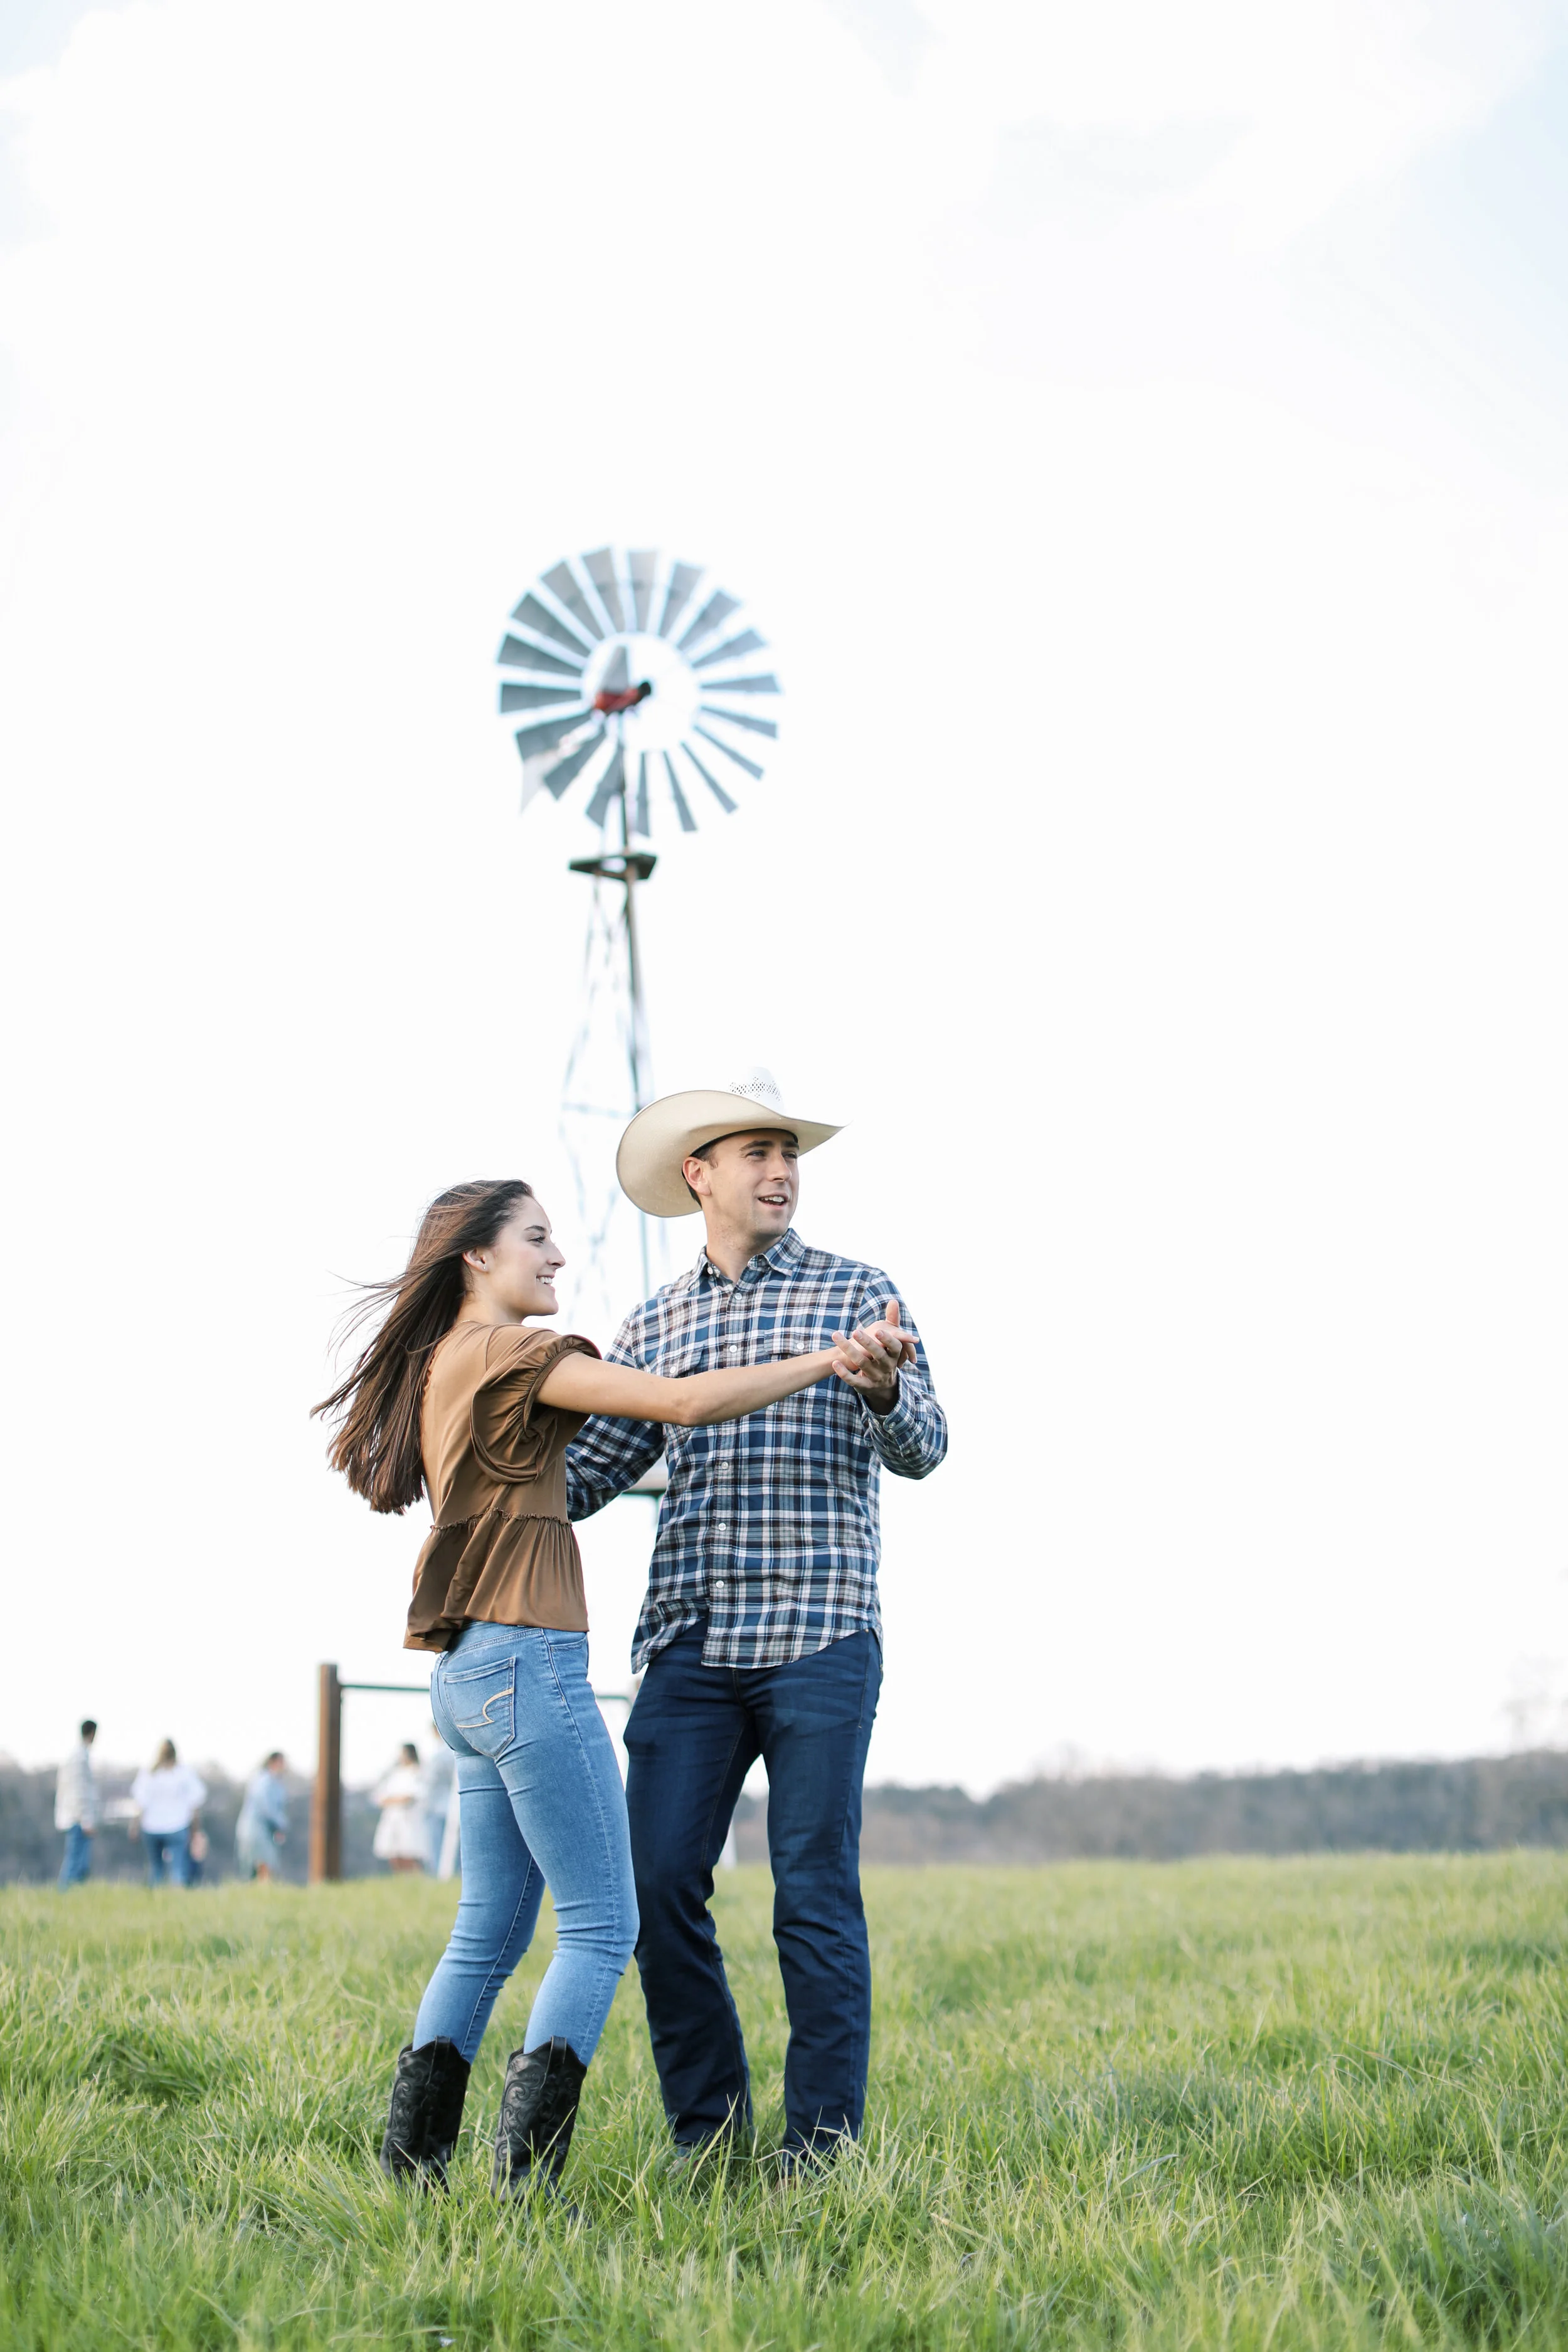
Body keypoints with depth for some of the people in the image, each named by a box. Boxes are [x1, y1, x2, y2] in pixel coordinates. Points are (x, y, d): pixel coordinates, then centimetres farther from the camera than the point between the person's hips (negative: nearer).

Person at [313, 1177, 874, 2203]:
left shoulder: (439, 1368, 18)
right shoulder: (510, 1354, -10)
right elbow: (685, 1403, -20)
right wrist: (831, 1361, -14)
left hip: (470, 1677, 10)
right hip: (527, 1665, -10)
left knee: (491, 1928, 13)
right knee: (602, 1926, -5)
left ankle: (412, 2158, 13)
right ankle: (526, 2166, -10)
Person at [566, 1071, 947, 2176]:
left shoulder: (857, 1291, 7)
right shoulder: (655, 1324, 16)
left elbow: (922, 1450, -4)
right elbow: (586, 1473, 15)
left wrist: (881, 1386, -26)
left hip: (820, 1639, -3)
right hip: (689, 1648, 3)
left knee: (816, 1897, -3)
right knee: (659, 1886, -1)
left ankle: (823, 2146, 7)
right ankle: (709, 2131, 13)